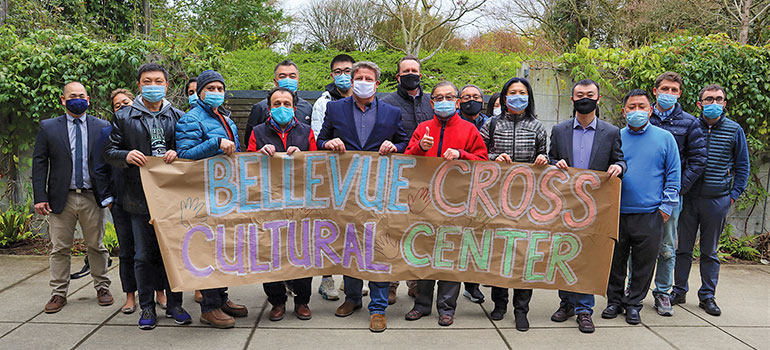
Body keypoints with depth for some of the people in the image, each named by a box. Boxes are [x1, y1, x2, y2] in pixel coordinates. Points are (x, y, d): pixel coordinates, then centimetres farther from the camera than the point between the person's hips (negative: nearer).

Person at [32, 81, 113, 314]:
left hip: (93, 198, 0)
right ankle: (58, 293, 18)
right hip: (61, 199, 0)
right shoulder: (48, 127, 5)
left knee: (96, 246, 9)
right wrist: (39, 197, -5)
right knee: (59, 249, 6)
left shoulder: (102, 127, 5)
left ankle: (102, 288, 22)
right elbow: (39, 164, 3)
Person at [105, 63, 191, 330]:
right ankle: (147, 307, 17)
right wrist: (126, 155, -15)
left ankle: (174, 304, 19)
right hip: (140, 197, -1)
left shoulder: (179, 117, 9)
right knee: (144, 256, 5)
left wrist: (177, 154, -11)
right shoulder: (123, 117, 6)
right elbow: (110, 152, 6)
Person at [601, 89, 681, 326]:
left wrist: (666, 207, -2)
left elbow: (673, 175, 5)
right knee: (615, 260, 8)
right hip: (617, 213, 1)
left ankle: (633, 304, 21)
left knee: (644, 262, 6)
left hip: (650, 215, -1)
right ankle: (614, 301, 23)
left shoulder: (665, 138, 5)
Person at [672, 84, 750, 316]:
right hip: (688, 198, 0)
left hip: (718, 200, 0)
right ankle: (679, 291, 19)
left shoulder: (734, 130, 3)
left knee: (710, 251, 9)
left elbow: (742, 165, 9)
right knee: (683, 247, 7)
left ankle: (707, 296, 19)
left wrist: (734, 194, 2)